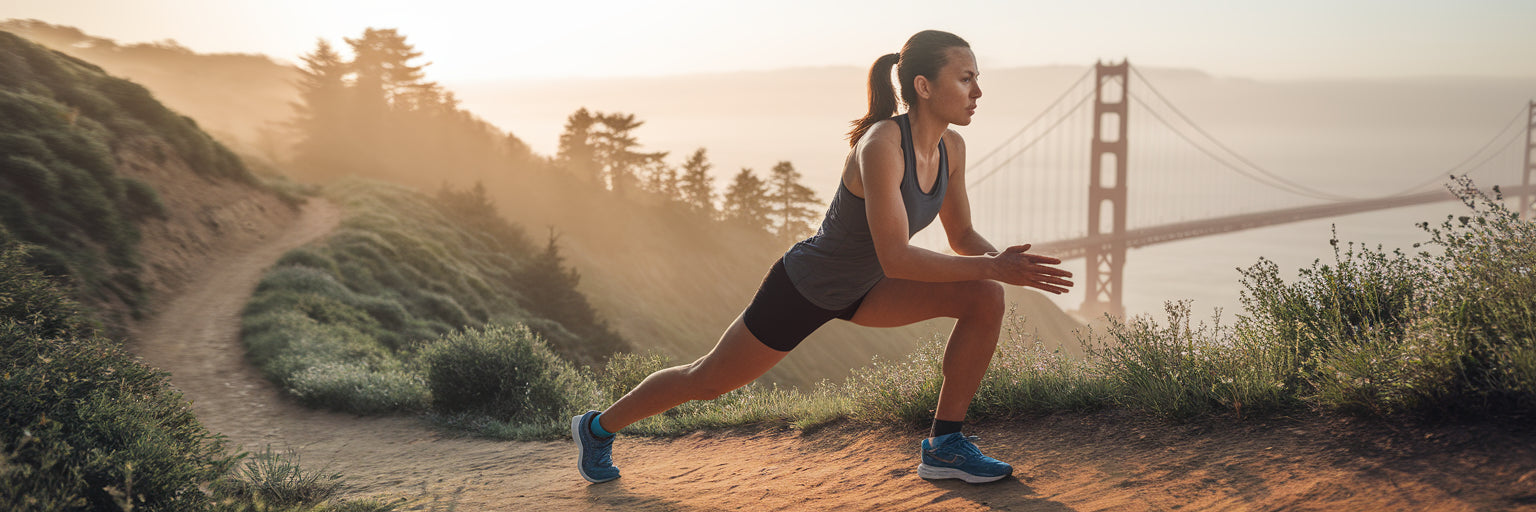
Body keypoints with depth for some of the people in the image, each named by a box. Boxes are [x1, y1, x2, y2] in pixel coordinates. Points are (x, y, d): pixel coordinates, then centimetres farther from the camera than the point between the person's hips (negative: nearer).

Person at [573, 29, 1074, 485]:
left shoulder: (952, 148, -10)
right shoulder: (881, 144, -35)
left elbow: (963, 237, 0)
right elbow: (895, 258, -40)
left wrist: (1005, 259, -21)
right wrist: (994, 267, -41)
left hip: (856, 289, 7)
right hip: (802, 289, -7)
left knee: (985, 299, -11)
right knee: (706, 382, 10)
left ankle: (944, 445, -4)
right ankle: (600, 426, 37)